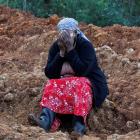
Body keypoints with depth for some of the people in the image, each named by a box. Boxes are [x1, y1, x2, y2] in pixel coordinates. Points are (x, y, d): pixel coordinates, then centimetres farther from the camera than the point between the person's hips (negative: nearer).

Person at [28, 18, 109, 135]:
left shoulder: (86, 45, -12)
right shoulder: (55, 47, 1)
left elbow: (82, 71, -25)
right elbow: (49, 74, -8)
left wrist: (70, 50, -25)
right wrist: (61, 53, -19)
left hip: (90, 85, -4)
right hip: (63, 83, 4)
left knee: (79, 86, -35)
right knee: (52, 86, -25)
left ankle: (79, 126, -50)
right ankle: (46, 121, -50)